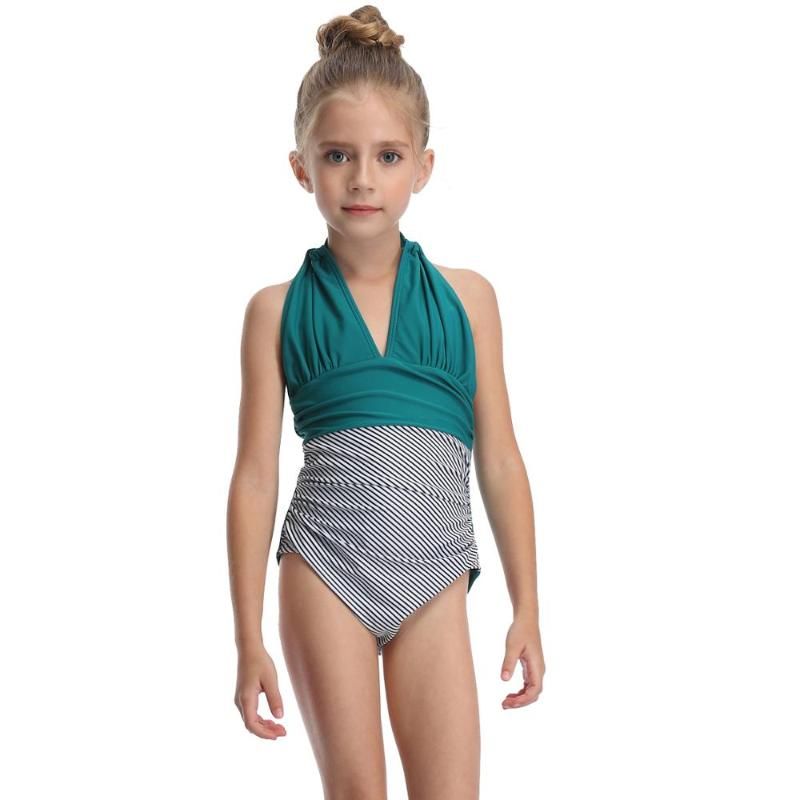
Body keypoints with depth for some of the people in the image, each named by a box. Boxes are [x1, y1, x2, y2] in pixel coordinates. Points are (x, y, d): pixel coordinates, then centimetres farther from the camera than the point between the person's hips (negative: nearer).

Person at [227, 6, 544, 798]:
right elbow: (255, 475, 4)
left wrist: (527, 611, 10)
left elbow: (500, 461, 10)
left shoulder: (467, 297, 6)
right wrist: (249, 639, 2)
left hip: (434, 578, 1)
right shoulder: (278, 310, 4)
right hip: (324, 564, -1)